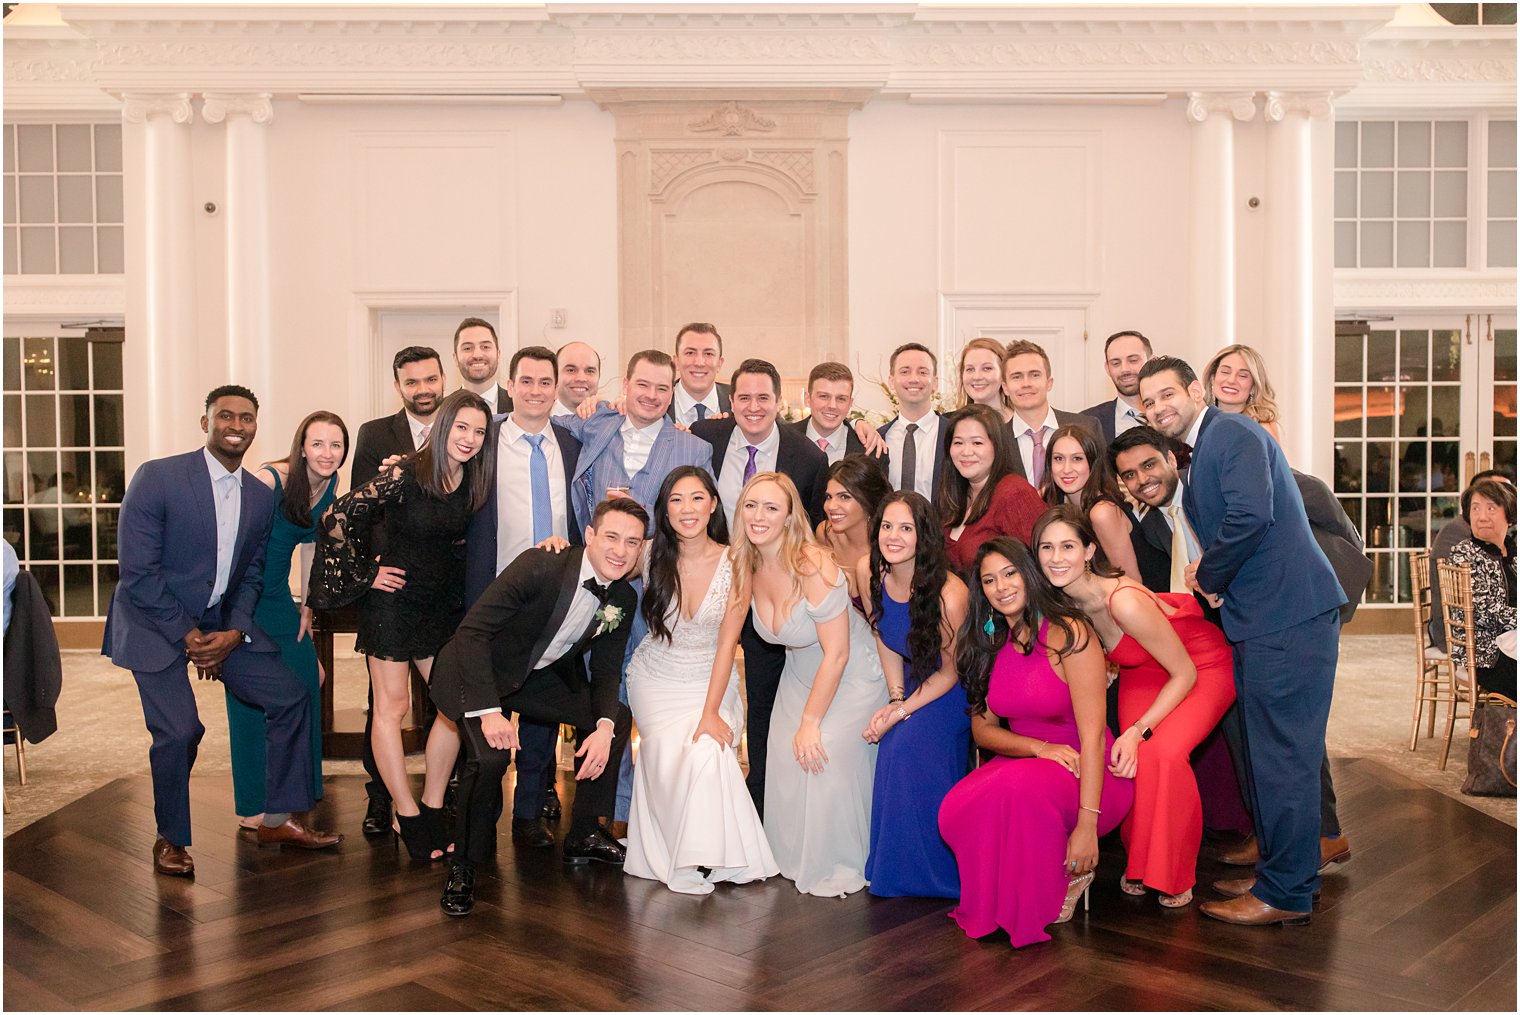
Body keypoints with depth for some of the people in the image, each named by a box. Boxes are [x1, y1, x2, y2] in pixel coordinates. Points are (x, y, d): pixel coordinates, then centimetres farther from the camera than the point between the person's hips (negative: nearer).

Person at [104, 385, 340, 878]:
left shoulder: (261, 497, 3)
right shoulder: (157, 478, -14)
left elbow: (250, 575, 8)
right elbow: (138, 572, -16)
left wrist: (234, 632, -9)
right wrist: (187, 634, -17)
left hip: (222, 622, 6)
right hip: (156, 621, -6)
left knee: (290, 696, -2)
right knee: (179, 730, -19)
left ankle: (279, 818, 12)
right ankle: (169, 839, 7)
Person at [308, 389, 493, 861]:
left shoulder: (474, 484, 0)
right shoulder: (404, 474, -18)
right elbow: (337, 519, -16)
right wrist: (365, 574, -9)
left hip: (443, 605, 6)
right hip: (394, 599, -6)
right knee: (392, 706, 0)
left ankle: (431, 807, 18)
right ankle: (408, 817, 9)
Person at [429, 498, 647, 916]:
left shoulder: (623, 599, -8)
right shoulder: (539, 567, -28)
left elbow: (605, 671, 1)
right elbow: (472, 630, -28)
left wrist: (604, 727, -18)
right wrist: (488, 711, -36)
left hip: (541, 676, 7)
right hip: (479, 673, -7)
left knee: (616, 722, -1)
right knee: (490, 756, -29)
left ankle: (584, 835, 17)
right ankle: (464, 865, -5)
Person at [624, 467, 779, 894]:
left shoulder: (735, 564, -11)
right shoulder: (651, 555, -7)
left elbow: (727, 643, -12)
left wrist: (711, 712, -20)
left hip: (711, 682, -1)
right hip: (656, 680, 1)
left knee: (708, 751, -27)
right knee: (672, 754, -23)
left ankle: (708, 855, -10)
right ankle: (680, 861, -7)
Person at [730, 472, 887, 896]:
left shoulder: (812, 565, -30)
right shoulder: (745, 566, -11)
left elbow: (837, 654, -25)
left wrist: (811, 722, -19)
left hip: (852, 674, -6)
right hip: (801, 673, 6)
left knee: (825, 757, -16)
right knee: (786, 760, -1)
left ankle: (838, 868, 4)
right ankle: (793, 857, 21)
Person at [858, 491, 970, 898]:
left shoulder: (949, 594, -29)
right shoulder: (868, 572, -14)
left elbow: (949, 672, -16)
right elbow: (884, 639, 2)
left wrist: (901, 712, -18)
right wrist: (895, 698, -6)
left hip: (950, 693, -5)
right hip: (910, 683, 5)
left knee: (910, 748, -24)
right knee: (893, 754, -14)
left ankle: (937, 873, -5)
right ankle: (891, 871, 6)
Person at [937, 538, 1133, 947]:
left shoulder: (1067, 633, -15)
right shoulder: (990, 644, 6)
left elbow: (1092, 735, -19)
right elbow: (982, 726, 5)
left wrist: (1087, 825, -26)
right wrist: (1039, 747, -15)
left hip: (1085, 774, -5)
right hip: (1023, 762, 5)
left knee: (1020, 787, -37)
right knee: (956, 812, -26)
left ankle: (1067, 875, -9)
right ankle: (1003, 900, -1)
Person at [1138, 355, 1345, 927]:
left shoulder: (1233, 433, -10)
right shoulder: (1199, 454, 21)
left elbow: (1251, 514, -25)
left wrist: (1210, 577, -12)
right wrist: (1211, 578, 2)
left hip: (1288, 615, -11)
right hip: (1261, 620, 11)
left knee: (1282, 755, -5)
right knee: (1266, 752, 16)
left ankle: (1286, 894, 3)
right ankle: (1276, 872, 28)